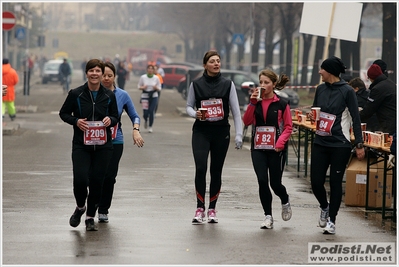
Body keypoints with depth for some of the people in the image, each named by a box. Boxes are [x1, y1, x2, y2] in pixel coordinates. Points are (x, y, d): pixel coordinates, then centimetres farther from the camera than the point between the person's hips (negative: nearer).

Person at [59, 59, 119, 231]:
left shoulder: (109, 96, 3)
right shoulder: (76, 94, -3)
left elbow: (115, 117, 13)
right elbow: (63, 113, 7)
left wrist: (110, 120, -10)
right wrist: (76, 121, -12)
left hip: (103, 146, 2)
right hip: (81, 145, -2)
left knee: (97, 181, 1)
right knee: (80, 179, -14)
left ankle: (90, 218, 19)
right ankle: (80, 207, 18)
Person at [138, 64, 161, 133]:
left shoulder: (156, 78, 0)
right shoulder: (143, 77, -1)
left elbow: (159, 89, 6)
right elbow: (139, 87, 7)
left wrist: (156, 88, -16)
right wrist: (143, 87, -14)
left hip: (154, 96, 0)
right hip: (145, 96, 0)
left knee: (151, 112, -7)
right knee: (145, 112, -5)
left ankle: (150, 127, 6)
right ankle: (146, 120, 31)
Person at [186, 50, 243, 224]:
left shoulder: (228, 84, 2)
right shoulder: (196, 84, 1)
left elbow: (235, 111, 2)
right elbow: (189, 106, 10)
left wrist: (239, 135, -4)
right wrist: (195, 114, -14)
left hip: (221, 132, 1)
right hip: (201, 132, -1)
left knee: (216, 171, 6)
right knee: (200, 168, -14)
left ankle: (212, 209, 16)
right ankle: (200, 208, -6)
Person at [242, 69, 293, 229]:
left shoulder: (282, 104, -3)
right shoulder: (256, 102, 6)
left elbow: (288, 127, -1)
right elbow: (247, 122, -4)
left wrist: (280, 142, -15)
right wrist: (252, 103, -13)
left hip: (276, 149, -2)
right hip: (258, 148, 2)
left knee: (275, 183, 2)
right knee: (262, 181, -6)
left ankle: (285, 202, 35)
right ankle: (268, 216, 4)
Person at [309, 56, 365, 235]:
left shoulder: (347, 91, -8)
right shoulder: (321, 89, 9)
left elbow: (356, 118, -7)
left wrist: (359, 144, -11)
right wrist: (312, 116, -2)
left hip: (340, 144, -5)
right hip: (320, 143, 5)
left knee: (335, 182, 2)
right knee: (316, 182, 1)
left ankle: (331, 220, 13)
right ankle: (325, 207, 31)